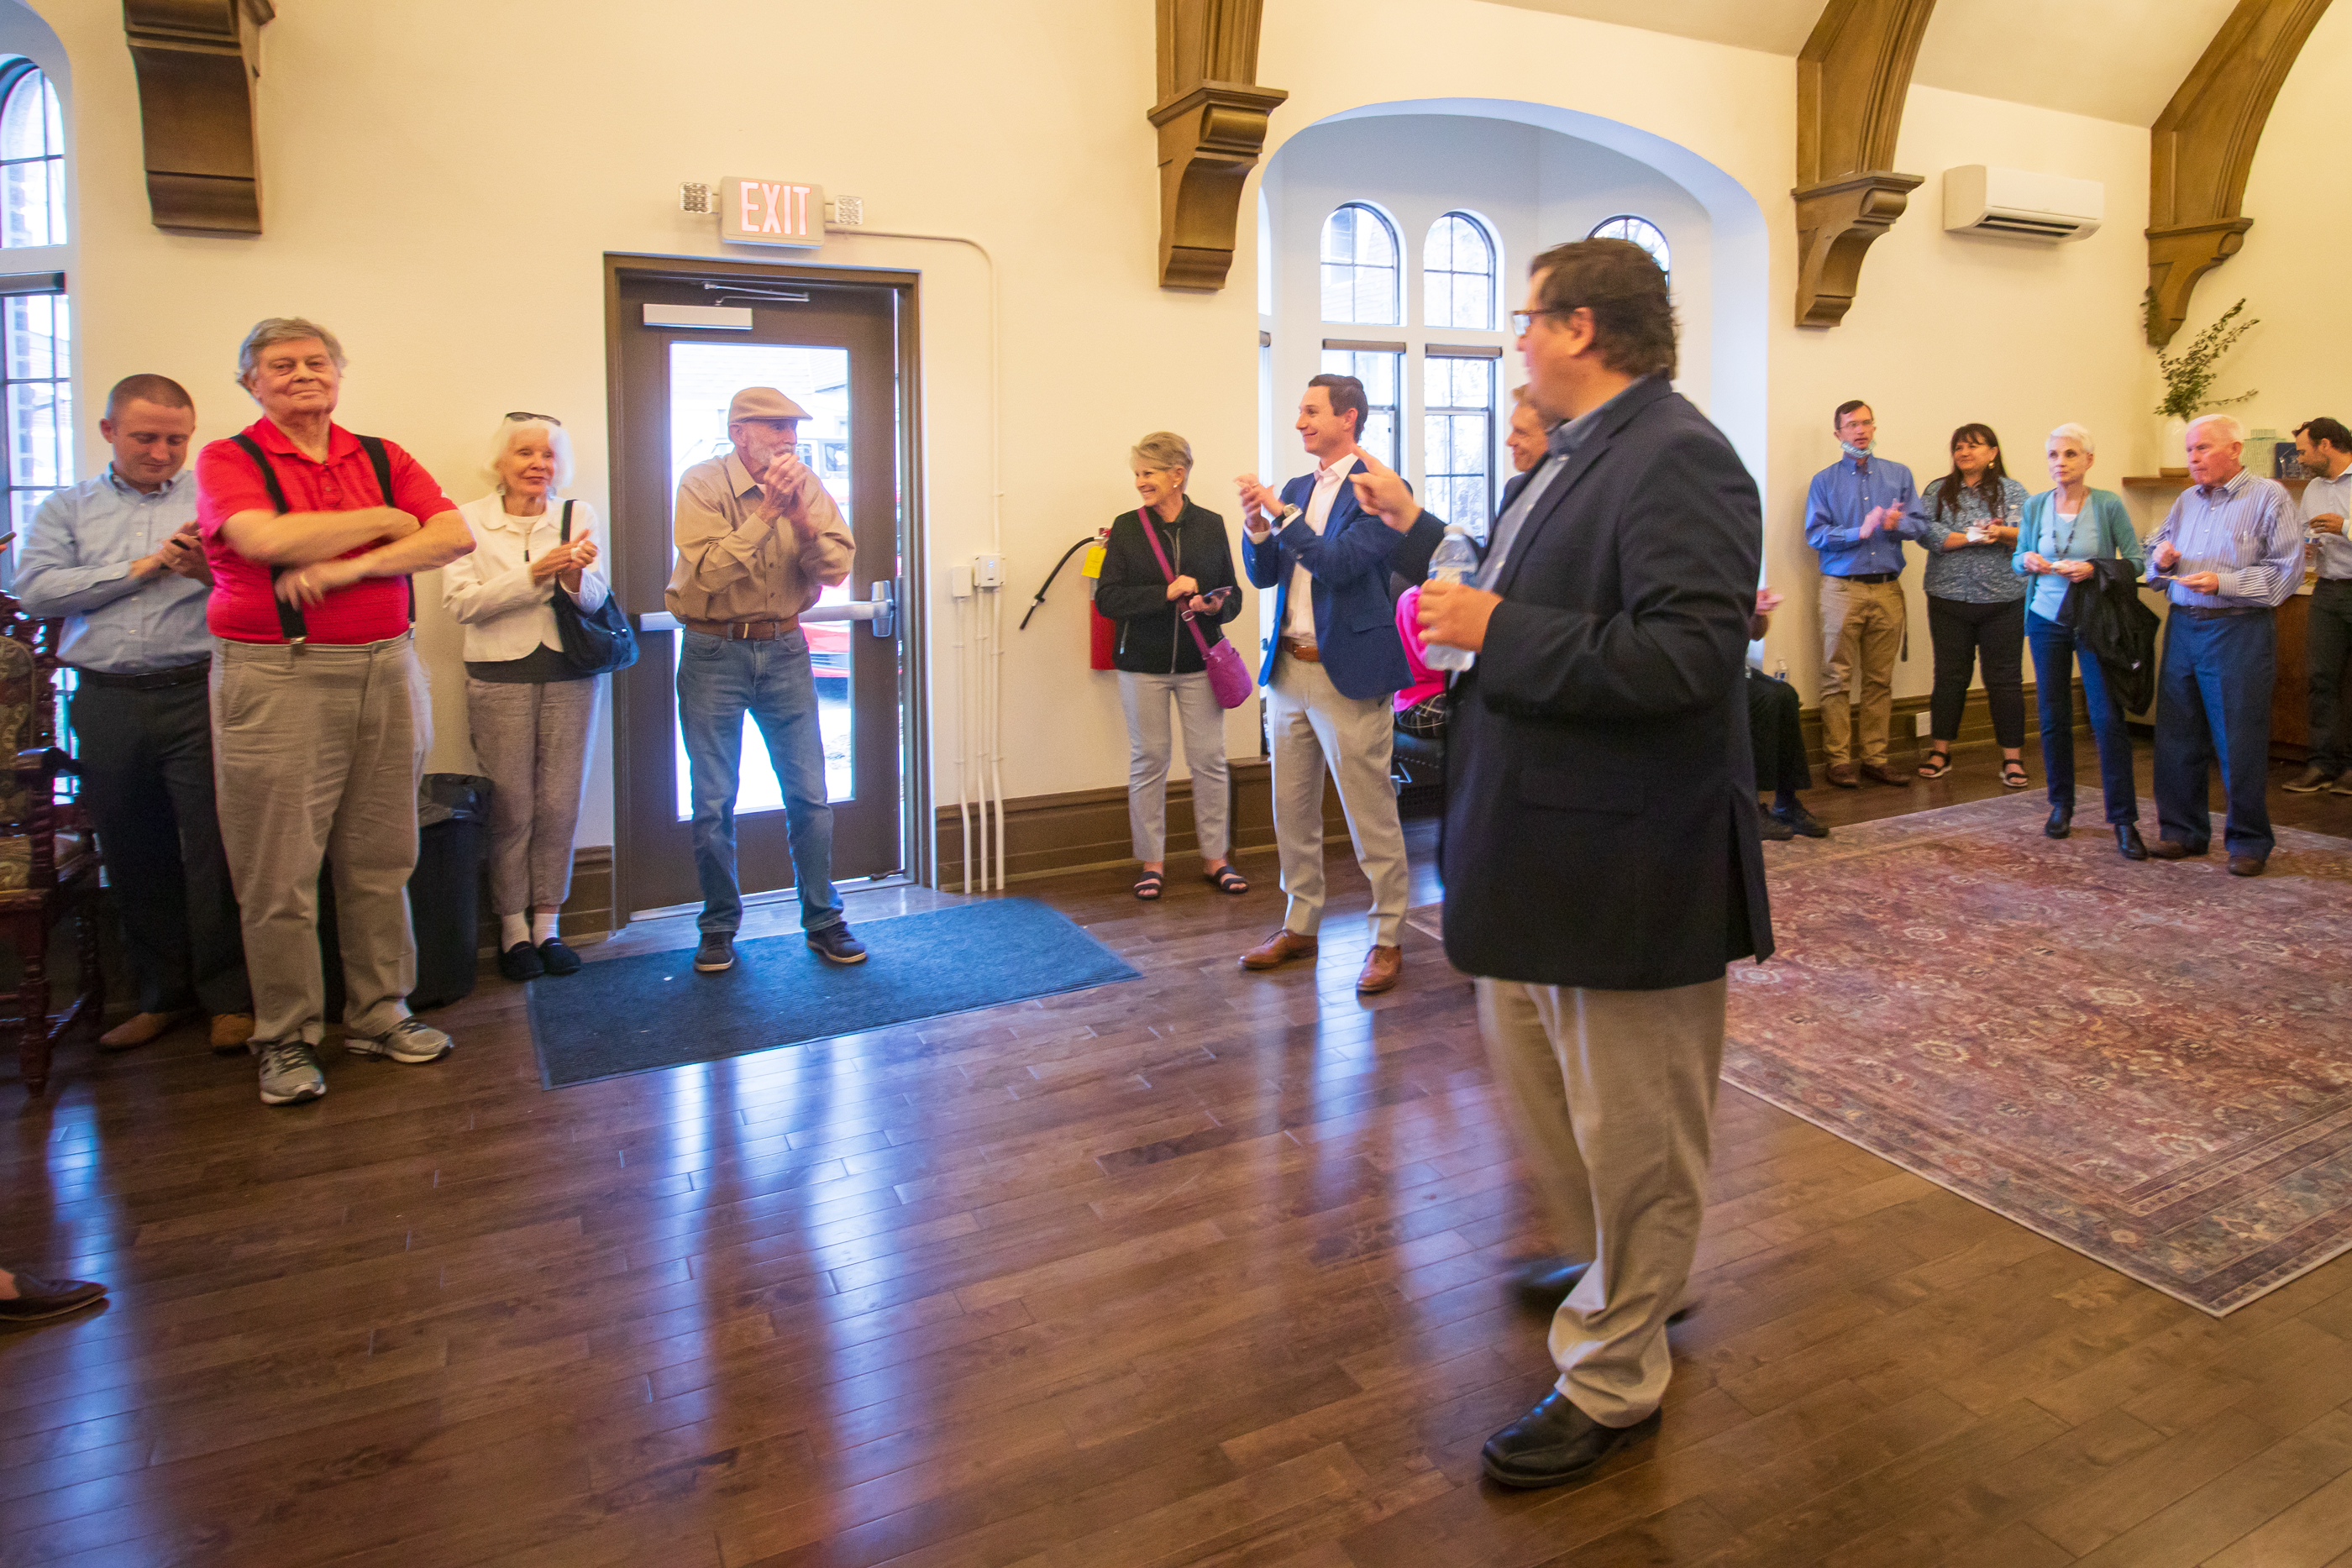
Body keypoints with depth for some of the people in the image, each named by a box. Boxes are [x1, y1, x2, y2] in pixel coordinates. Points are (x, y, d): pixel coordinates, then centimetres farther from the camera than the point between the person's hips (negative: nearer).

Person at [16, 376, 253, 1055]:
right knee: (133, 855, 10)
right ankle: (162, 993, 22)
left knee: (215, 848, -4)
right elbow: (35, 590, 0)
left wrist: (209, 573, -23)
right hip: (106, 702, 3)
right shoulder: (67, 509, 14)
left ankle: (230, 996, 7)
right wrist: (143, 567, -5)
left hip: (198, 694, -3)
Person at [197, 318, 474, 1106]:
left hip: (385, 670, 4)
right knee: (279, 877, 0)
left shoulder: (383, 459, 13)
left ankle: (379, 1015, 20)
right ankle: (286, 1041, 12)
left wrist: (349, 566, -11)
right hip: (276, 678, -3)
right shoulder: (227, 459, 4)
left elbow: (455, 535, 0)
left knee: (380, 861, 8)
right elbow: (268, 539, -15)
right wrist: (386, 522, -4)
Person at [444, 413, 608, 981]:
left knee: (559, 806, 4)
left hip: (569, 676, 2)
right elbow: (463, 602, -9)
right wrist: (535, 574, -19)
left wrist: (576, 574, -24)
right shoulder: (469, 519, 1)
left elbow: (594, 598, -1)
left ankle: (546, 925, 16)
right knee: (511, 808, 1)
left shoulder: (577, 515, 6)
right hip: (500, 676, -2)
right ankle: (513, 928, 14)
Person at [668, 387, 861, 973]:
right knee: (713, 803, 3)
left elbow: (837, 569, -5)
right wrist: (766, 511, -23)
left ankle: (823, 920, 16)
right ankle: (719, 927, 19)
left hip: (783, 650, 3)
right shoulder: (702, 484, -10)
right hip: (713, 654, -3)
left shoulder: (808, 487, 2)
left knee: (809, 795, 3)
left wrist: (801, 517, -20)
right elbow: (710, 572, -22)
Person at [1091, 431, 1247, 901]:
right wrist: (1167, 593, -17)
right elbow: (1107, 598, -7)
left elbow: (1233, 594, 8)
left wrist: (1215, 605, -14)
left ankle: (1215, 858, 17)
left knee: (1209, 759, 3)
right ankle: (1152, 862, 17)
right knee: (1148, 760, 5)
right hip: (1143, 664, -1)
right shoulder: (1126, 527, 0)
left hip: (1199, 662, 1)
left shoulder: (1210, 525, 3)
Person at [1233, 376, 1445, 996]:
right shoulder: (1295, 490, 14)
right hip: (1289, 669, 8)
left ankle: (1387, 940, 12)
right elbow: (1264, 576, 12)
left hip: (1348, 673, -7)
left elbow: (1338, 563, -19)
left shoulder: (1377, 489, -8)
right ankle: (1300, 926, 28)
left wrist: (1280, 514, -19)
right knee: (1292, 811, 14)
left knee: (1371, 816, 0)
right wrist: (1257, 527, -5)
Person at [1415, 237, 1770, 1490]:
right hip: (1539, 854, 11)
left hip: (1625, 870, -11)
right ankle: (1613, 1270, 48)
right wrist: (1462, 604, 7)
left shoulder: (1677, 460, -18)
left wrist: (1497, 631, -24)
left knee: (1631, 1136, 7)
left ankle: (1613, 1378, 25)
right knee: (1539, 1090, 25)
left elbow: (1686, 657, -29)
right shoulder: (1572, 457, 13)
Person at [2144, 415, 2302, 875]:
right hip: (2183, 626, 5)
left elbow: (2287, 570, -8)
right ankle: (2183, 831, 19)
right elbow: (2156, 550, 22)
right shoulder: (2187, 501, 14)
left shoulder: (2269, 497, -2)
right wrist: (2161, 559, -1)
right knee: (2177, 736, 7)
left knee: (2239, 742, -1)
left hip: (2239, 632, -5)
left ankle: (2249, 841, 11)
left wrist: (2223, 583, -19)